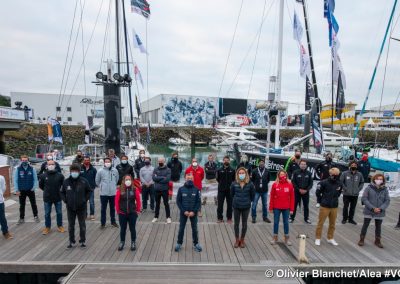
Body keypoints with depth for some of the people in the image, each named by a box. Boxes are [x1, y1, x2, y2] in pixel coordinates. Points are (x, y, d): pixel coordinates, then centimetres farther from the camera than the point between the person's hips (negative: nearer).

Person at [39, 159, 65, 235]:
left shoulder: (60, 175, -8)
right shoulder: (43, 176, -6)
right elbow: (40, 185, 9)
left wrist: (59, 190, 5)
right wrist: (47, 191, 9)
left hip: (58, 198, 0)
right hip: (47, 198, 0)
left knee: (59, 213, 11)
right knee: (47, 214, 11)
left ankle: (60, 226, 27)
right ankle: (47, 227, 27)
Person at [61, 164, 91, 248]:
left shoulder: (84, 181, -10)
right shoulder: (66, 181, -4)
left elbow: (89, 191, 2)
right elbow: (62, 192, 9)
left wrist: (85, 199, -7)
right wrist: (65, 200, -3)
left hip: (81, 207, -2)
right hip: (70, 207, 2)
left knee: (82, 225, 9)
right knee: (71, 225, 12)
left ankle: (82, 241, 23)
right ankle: (71, 241, 27)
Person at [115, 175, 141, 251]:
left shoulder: (135, 189, -7)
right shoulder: (120, 190, -6)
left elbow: (138, 201, 0)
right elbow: (116, 201, 0)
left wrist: (138, 210, 1)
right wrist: (118, 210, 1)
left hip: (132, 213, 0)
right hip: (122, 213, 1)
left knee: (132, 229, 9)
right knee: (122, 229, 13)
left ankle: (133, 243, 24)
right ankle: (122, 242, 30)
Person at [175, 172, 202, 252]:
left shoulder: (196, 189, -6)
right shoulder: (181, 189, -7)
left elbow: (198, 202, -3)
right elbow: (178, 201, -4)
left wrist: (194, 211, -13)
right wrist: (184, 211, -12)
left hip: (193, 213, 0)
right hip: (183, 213, 0)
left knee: (194, 229, 9)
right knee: (181, 228, 9)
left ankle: (196, 244, 24)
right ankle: (179, 243, 23)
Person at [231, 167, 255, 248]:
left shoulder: (250, 184, -10)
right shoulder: (234, 183, -8)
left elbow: (253, 195, 4)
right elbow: (232, 194, 8)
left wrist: (248, 201, 8)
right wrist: (235, 200, 10)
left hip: (246, 207, 0)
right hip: (236, 206, 1)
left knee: (244, 224, 11)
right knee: (236, 223, 10)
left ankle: (242, 240, 29)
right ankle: (237, 240, 26)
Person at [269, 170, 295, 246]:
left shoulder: (290, 184, -4)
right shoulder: (275, 184, -6)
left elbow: (292, 197, -1)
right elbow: (272, 197, -2)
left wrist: (291, 209, -2)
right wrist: (271, 207, -2)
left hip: (286, 208, 1)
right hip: (277, 208, 0)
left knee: (286, 222, 11)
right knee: (276, 222, 8)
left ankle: (287, 239, 23)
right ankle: (275, 238, 22)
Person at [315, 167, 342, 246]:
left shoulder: (339, 184, -3)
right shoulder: (324, 183, -15)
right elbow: (318, 192, -4)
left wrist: (334, 200, 12)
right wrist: (321, 201, 4)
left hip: (334, 207, 4)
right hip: (324, 207, -4)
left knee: (332, 224, 14)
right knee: (320, 223, 4)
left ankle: (330, 238, 30)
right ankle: (318, 238, 16)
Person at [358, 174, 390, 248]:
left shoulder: (385, 189, -3)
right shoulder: (369, 188, -10)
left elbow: (387, 200, -2)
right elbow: (364, 199, -12)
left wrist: (381, 208, -16)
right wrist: (372, 208, -18)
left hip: (380, 213, 2)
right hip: (369, 211, -2)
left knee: (378, 227, 17)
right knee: (365, 225, 8)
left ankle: (377, 241, 34)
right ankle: (362, 239, 23)